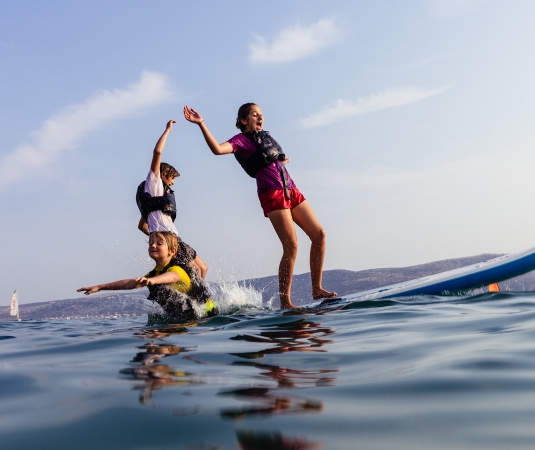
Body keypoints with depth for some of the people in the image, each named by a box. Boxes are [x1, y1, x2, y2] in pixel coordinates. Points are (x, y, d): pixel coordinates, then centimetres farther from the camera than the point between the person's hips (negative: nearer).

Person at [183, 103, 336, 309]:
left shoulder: (265, 136, 21)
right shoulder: (241, 140, -1)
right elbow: (218, 149, -22)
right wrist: (201, 124, -28)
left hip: (291, 190, 8)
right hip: (272, 194, -8)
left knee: (319, 234, 2)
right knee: (291, 247, -13)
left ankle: (317, 289, 10)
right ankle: (285, 302, -4)